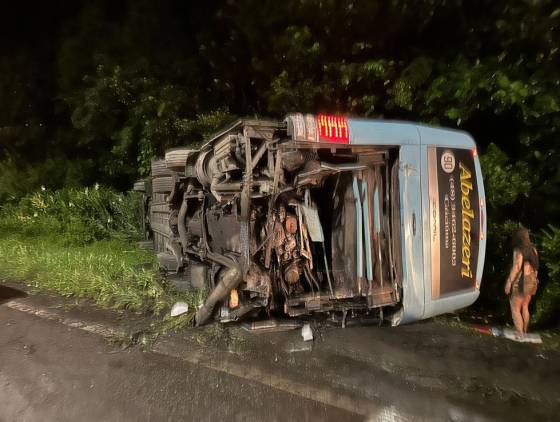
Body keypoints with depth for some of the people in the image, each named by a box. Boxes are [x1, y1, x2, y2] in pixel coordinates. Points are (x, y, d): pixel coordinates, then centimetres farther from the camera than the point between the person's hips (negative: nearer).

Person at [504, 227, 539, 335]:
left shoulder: (518, 250, -17)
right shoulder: (533, 249, 7)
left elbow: (517, 266, -24)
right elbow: (535, 266, 12)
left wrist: (509, 282, -20)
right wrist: (534, 280, 20)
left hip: (520, 282, -8)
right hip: (531, 281, 8)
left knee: (515, 309, 1)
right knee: (524, 308, 20)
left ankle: (520, 335, 0)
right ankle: (524, 333, 30)